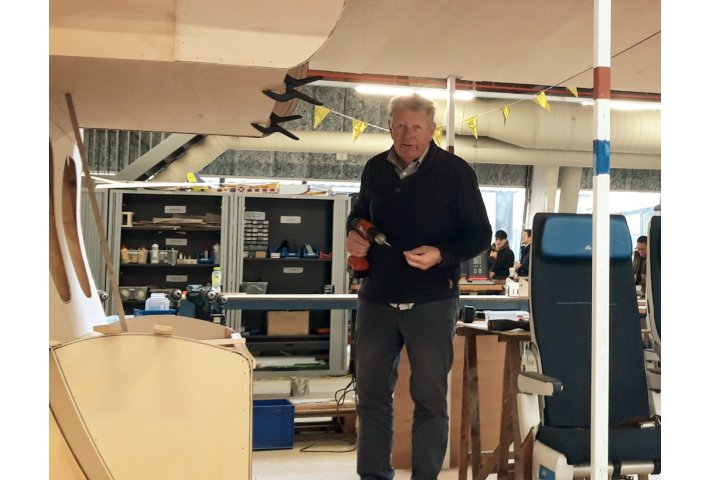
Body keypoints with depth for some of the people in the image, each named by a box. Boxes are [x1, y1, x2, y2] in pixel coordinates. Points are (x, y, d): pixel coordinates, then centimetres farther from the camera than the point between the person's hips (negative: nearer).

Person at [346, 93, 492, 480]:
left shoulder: (455, 172, -5)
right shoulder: (375, 169, 8)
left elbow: (479, 234, -5)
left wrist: (441, 255, -22)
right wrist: (353, 234, 1)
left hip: (432, 302, -4)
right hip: (377, 299, 5)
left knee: (429, 397, 4)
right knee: (371, 392, 12)